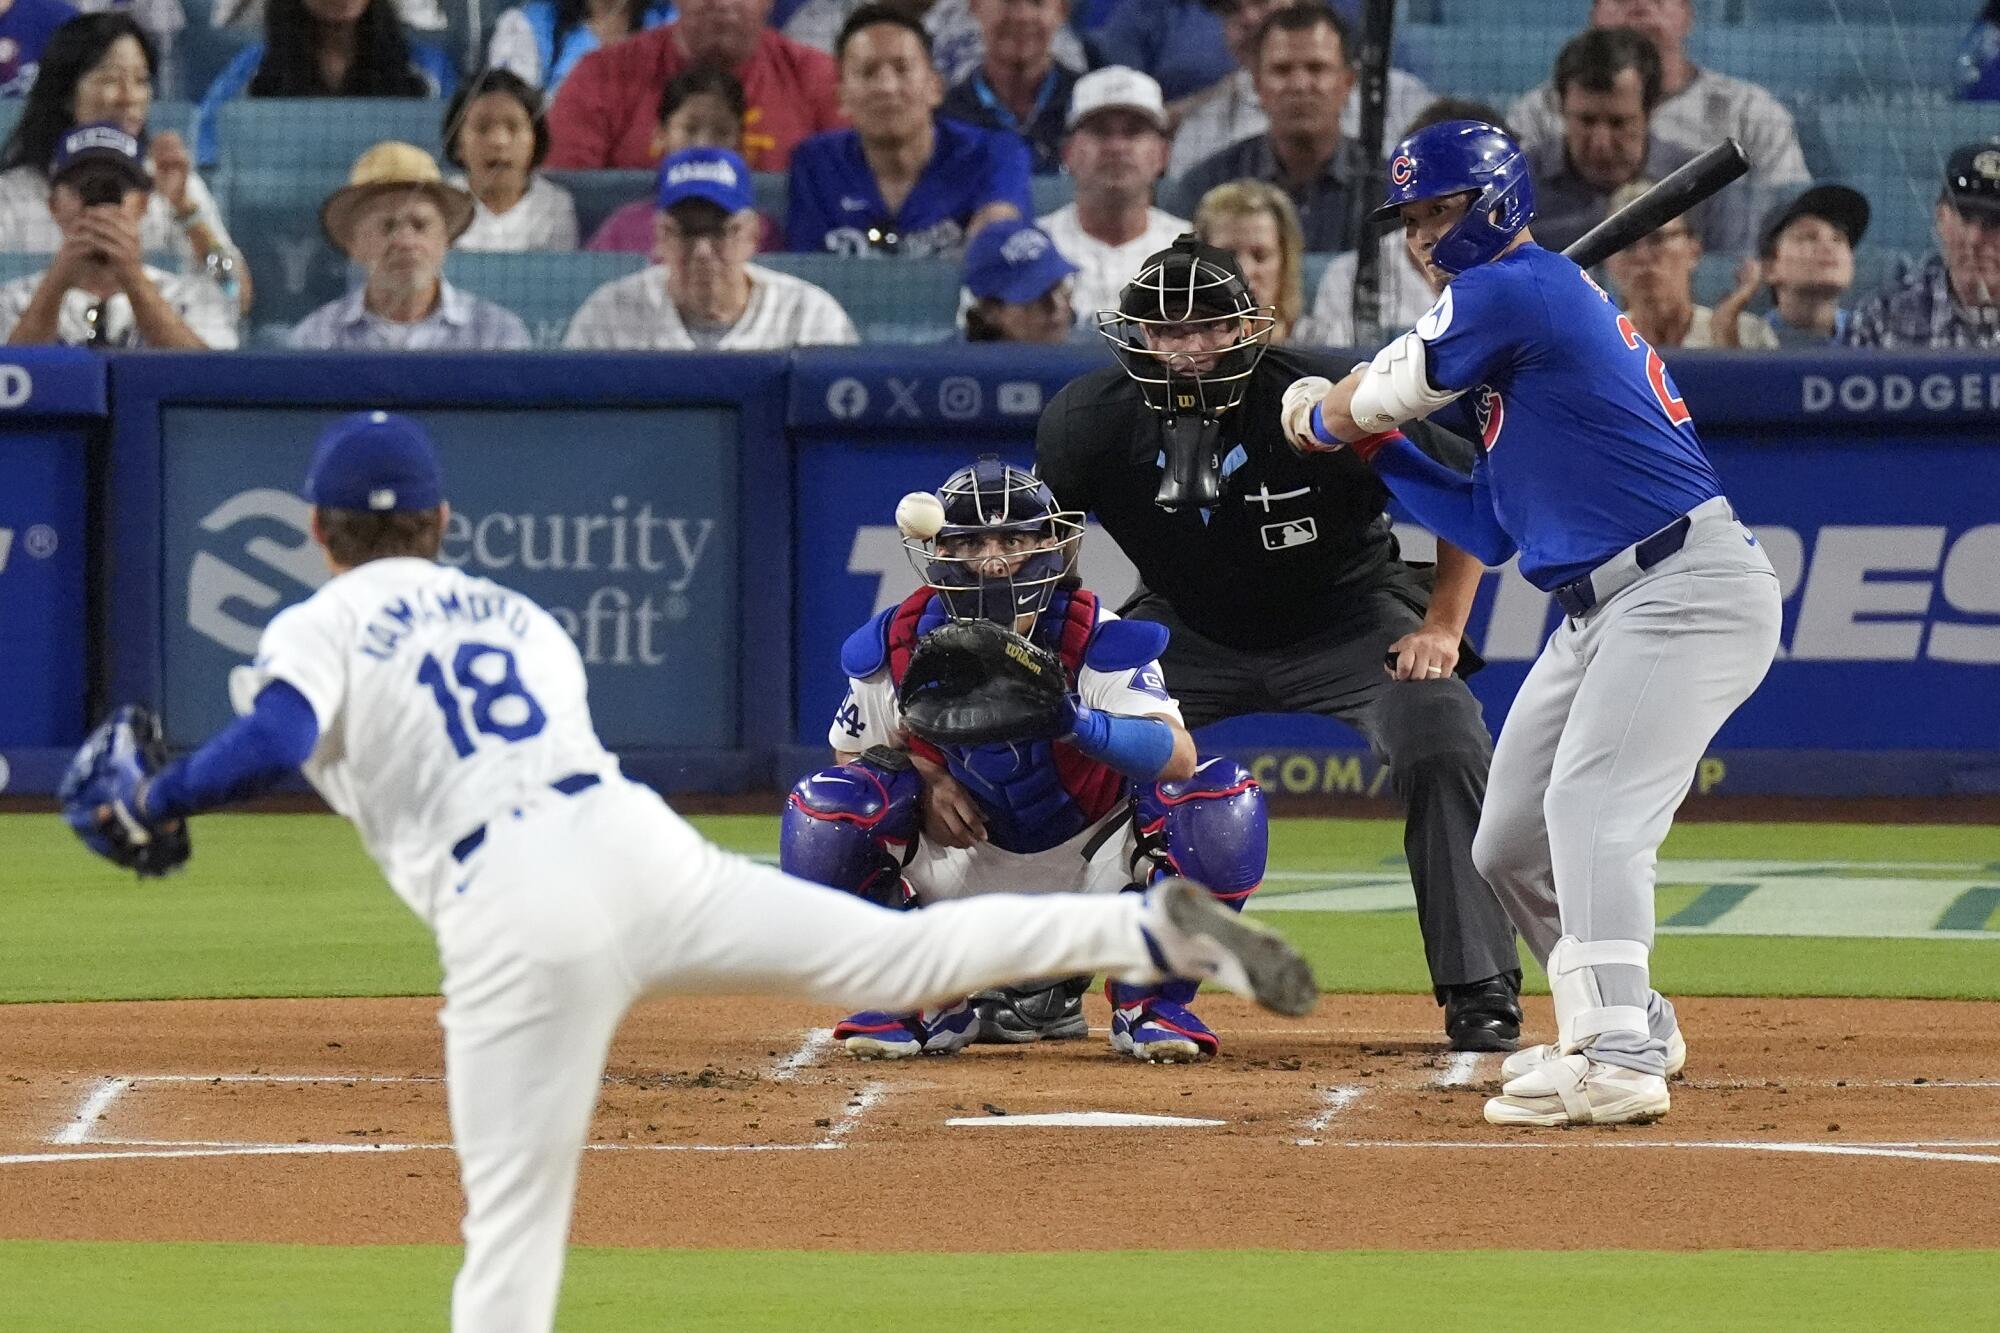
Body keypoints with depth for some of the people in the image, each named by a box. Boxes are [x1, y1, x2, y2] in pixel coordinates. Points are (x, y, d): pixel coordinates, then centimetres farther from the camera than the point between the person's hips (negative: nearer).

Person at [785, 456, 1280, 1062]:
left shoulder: (1098, 641, -19)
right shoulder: (897, 648, -10)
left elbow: (1178, 756, -33)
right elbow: (851, 754, 5)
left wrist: (1075, 721, -52)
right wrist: (917, 777, -18)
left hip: (1087, 867, -2)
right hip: (957, 870, 2)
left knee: (1222, 802, -27)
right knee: (822, 815, -24)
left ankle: (1152, 1002, -4)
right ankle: (925, 1003, 0)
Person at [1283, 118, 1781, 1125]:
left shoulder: (1512, 289, -10)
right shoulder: (1535, 312, 20)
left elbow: (1378, 394, -2)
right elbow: (1489, 530, 22)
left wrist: (1317, 421, 19)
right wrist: (1374, 447, 17)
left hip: (1689, 587, -11)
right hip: (1599, 610, 11)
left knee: (1592, 808, -25)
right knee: (1509, 848, 16)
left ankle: (1617, 1062, -35)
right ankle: (1630, 1024, 32)